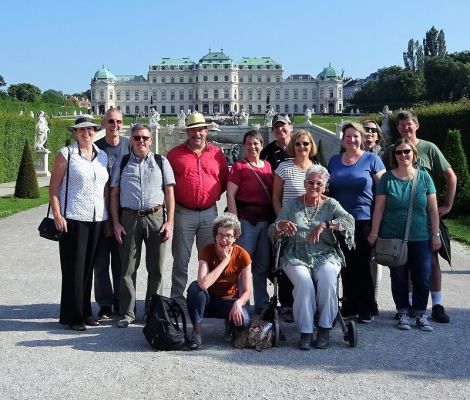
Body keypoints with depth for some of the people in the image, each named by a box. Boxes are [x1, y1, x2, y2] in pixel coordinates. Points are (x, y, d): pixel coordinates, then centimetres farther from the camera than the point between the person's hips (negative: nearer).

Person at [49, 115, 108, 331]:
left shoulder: (102, 156, 12)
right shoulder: (65, 154, -1)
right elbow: (54, 187, -3)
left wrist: (109, 216, 11)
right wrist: (57, 215, -12)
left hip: (97, 219, 5)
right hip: (73, 219, -5)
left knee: (88, 266, 11)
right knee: (73, 267, -1)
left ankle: (85, 312, 22)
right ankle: (72, 316, 8)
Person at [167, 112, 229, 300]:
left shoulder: (217, 153, 8)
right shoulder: (175, 153, 4)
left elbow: (225, 180, 13)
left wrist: (213, 194, 3)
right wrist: (174, 197, -3)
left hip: (209, 213, 2)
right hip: (183, 213, -2)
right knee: (180, 261, 3)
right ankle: (177, 299, 11)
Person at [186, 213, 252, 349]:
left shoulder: (242, 255, -14)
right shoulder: (207, 251, -17)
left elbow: (247, 291, -11)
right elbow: (203, 284, -34)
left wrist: (238, 303, -33)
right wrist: (225, 260, -29)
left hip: (230, 302, 0)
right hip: (209, 301, 0)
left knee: (243, 320, -32)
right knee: (194, 286, -33)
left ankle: (230, 325, 6)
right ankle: (197, 331, -15)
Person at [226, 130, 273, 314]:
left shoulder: (268, 166, 11)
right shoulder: (239, 166, -3)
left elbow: (274, 194, 15)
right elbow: (230, 194, -8)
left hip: (266, 221, 5)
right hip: (246, 220, -5)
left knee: (263, 266, 13)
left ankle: (262, 305, 24)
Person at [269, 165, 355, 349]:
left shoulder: (330, 204, 8)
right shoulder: (292, 204, 10)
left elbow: (349, 220, -11)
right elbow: (272, 232, 6)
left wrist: (324, 225, -24)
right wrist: (281, 225, -18)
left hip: (325, 256, 0)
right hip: (297, 257, 0)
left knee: (327, 282, -29)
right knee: (305, 284, -29)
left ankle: (325, 328, -10)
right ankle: (305, 331, -15)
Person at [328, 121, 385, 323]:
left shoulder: (371, 159, 0)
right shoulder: (334, 160, 12)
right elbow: (328, 189, 17)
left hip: (364, 220, -4)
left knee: (362, 265, 1)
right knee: (346, 266, 9)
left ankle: (367, 308, 13)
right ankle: (349, 306, 20)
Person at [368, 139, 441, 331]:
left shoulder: (424, 177, 3)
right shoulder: (387, 178, 0)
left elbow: (433, 209, 5)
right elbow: (379, 208, 0)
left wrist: (435, 234, 1)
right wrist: (374, 233, -4)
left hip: (420, 238, 1)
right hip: (393, 238, -1)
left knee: (422, 277, 3)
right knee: (399, 277, 7)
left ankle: (421, 314, 18)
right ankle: (403, 313, 20)